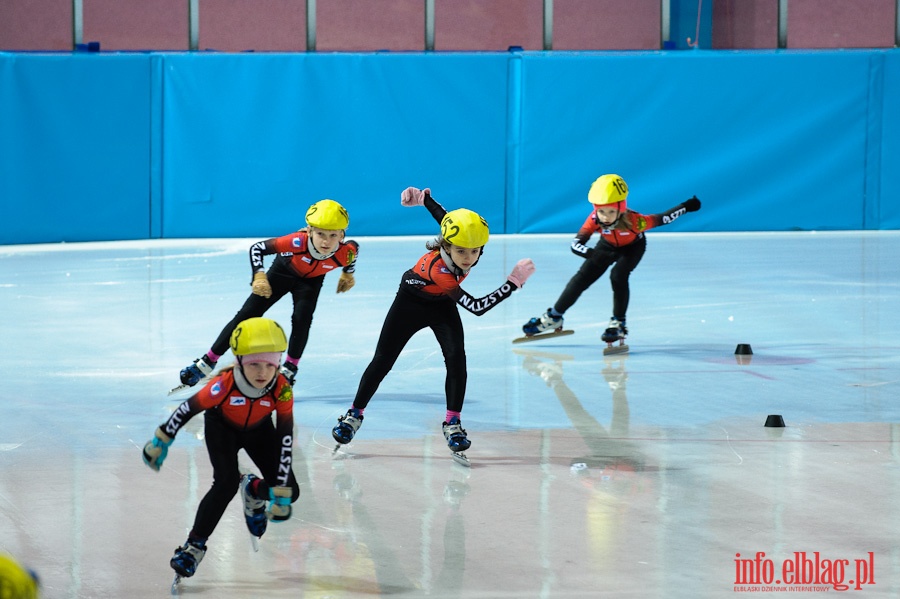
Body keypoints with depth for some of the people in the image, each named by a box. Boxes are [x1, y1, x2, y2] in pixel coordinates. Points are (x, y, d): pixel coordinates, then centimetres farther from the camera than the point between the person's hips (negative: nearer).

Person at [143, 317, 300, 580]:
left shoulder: (282, 389, -35)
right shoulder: (225, 384, -39)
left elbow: (285, 440, -29)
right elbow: (187, 409, -24)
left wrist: (281, 492, -29)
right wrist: (160, 442, -14)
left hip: (258, 429, 2)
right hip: (222, 426, -2)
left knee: (290, 492, -7)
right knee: (226, 482, -26)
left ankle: (252, 490, 27)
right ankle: (194, 545, -11)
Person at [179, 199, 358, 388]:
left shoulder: (345, 252, -37)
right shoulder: (298, 242, -45)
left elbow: (354, 246, -8)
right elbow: (257, 248, -35)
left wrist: (348, 274, 5)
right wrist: (259, 276, -48)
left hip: (311, 280, 1)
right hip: (284, 270, -1)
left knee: (302, 318, -21)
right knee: (247, 314, -1)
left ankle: (290, 367, 3)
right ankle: (208, 361, 10)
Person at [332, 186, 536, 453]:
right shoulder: (438, 270, -45)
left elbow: (442, 215, -12)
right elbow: (477, 307, -47)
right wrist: (514, 282, -48)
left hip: (442, 305, 4)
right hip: (411, 301, -4)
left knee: (456, 358, -15)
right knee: (382, 362, 5)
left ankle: (453, 423, -4)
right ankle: (354, 415, 24)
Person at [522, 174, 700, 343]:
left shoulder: (633, 221, -42)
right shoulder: (595, 219, -37)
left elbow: (661, 219, -30)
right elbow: (576, 244, -38)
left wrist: (686, 207, -28)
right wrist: (593, 254, -57)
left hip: (633, 246, -3)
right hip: (608, 246, 3)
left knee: (618, 276, -27)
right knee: (582, 277, 1)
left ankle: (618, 323, -10)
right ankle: (554, 316, 17)